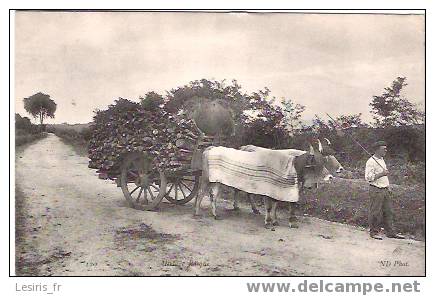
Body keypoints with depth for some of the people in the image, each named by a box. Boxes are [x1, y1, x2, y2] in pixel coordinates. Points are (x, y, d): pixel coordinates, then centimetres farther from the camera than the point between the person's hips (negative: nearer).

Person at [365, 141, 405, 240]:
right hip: (376, 190, -8)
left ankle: (390, 232, 17)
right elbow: (368, 177, -19)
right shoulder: (371, 162, -13)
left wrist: (388, 187, 21)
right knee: (375, 213, -1)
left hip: (385, 190, 9)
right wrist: (381, 174, -22)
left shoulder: (382, 160, 15)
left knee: (388, 211, 10)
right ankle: (374, 232, 11)